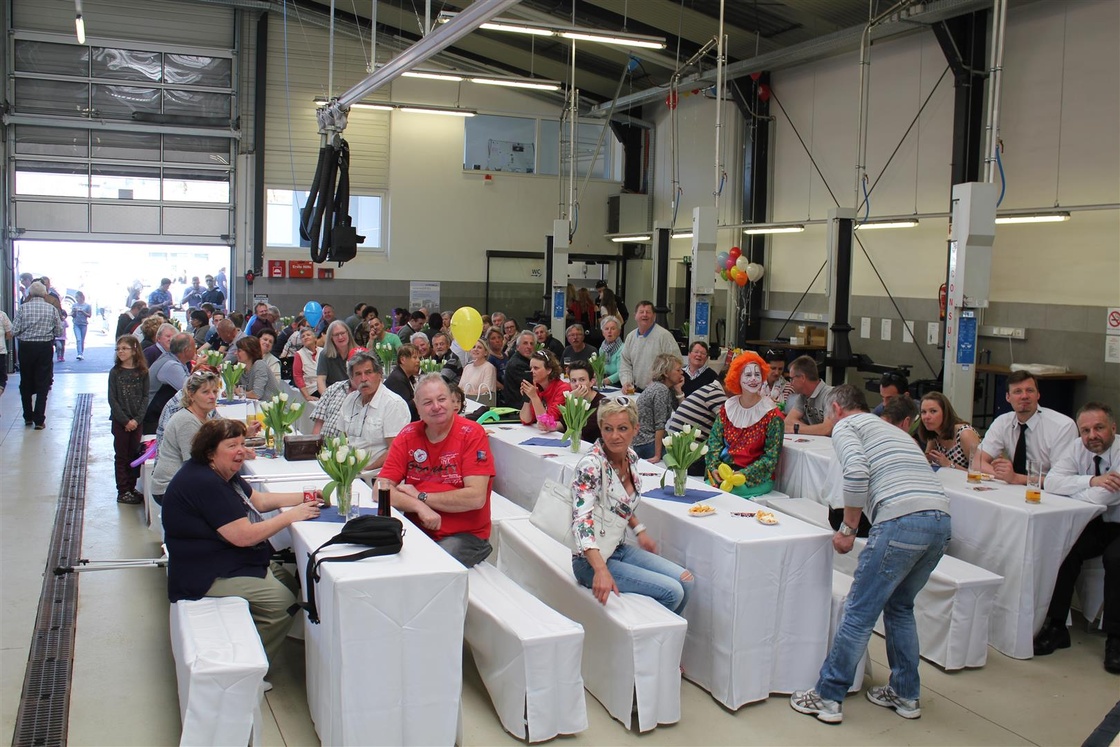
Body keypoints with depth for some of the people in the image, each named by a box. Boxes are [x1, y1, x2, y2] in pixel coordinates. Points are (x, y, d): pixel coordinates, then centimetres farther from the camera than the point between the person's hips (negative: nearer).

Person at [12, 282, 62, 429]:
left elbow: (14, 331, -8)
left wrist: (24, 333, 13)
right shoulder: (52, 309, -3)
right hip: (45, 348, 0)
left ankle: (28, 417, 24)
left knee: (26, 384, 16)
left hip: (26, 347, 0)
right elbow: (58, 330, -1)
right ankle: (39, 420, 3)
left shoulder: (23, 308, -6)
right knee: (42, 384, 5)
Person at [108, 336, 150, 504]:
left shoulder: (142, 372, 0)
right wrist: (125, 421, -12)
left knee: (134, 455, 8)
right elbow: (112, 400, -6)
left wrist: (137, 419, -11)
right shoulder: (115, 372, -4)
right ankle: (123, 492, 9)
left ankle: (132, 488, 18)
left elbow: (145, 397, -1)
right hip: (119, 421, -2)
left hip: (137, 421, 2)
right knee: (121, 457, 4)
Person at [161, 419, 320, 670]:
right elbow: (243, 536, -26)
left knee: (289, 581, 8)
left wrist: (303, 497, 3)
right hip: (207, 576, -11)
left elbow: (259, 501, 17)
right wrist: (291, 516, -18)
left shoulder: (222, 473, 9)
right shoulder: (204, 483, -24)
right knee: (282, 602, -19)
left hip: (229, 560, 11)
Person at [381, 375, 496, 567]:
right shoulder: (408, 435, 5)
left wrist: (421, 497, -10)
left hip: (465, 535, -4)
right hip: (417, 530, 4)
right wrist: (419, 507, -21)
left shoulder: (472, 434, -7)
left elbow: (476, 498, -16)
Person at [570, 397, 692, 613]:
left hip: (620, 548, 8)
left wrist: (640, 530, 16)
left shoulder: (631, 457, 0)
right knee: (671, 591, -14)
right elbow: (582, 521, -35)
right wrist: (601, 570, -46)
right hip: (592, 559, -8)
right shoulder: (591, 466, -24)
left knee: (685, 581, -1)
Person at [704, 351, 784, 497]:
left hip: (757, 478, -3)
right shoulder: (727, 407, 6)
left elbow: (771, 457, -8)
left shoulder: (771, 414, -7)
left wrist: (743, 474, -19)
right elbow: (714, 439, 7)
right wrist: (714, 467, -11)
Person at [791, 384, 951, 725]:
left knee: (860, 612, 1)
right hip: (941, 520, 8)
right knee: (900, 607, 24)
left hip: (902, 520, -8)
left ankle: (828, 698, 9)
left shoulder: (844, 426, 10)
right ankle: (906, 695, 30)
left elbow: (857, 473, -11)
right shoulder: (892, 429, 33)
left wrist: (847, 528, -1)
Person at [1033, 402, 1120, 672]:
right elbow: (1051, 482, -14)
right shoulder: (1077, 448, -1)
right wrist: (1092, 481, -27)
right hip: (1094, 524, 4)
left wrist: (1070, 490, -17)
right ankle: (1056, 627, -13)